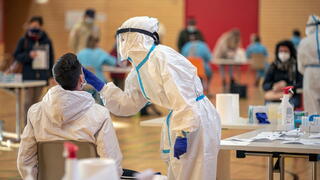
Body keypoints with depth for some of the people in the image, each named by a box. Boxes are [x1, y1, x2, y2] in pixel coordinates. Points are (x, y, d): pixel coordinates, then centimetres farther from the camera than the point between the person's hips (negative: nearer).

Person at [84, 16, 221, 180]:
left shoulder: (162, 57, -17)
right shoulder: (139, 68, 12)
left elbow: (182, 98, -23)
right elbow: (127, 105, 19)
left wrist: (181, 135, -26)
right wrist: (97, 84, 14)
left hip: (197, 121, -10)